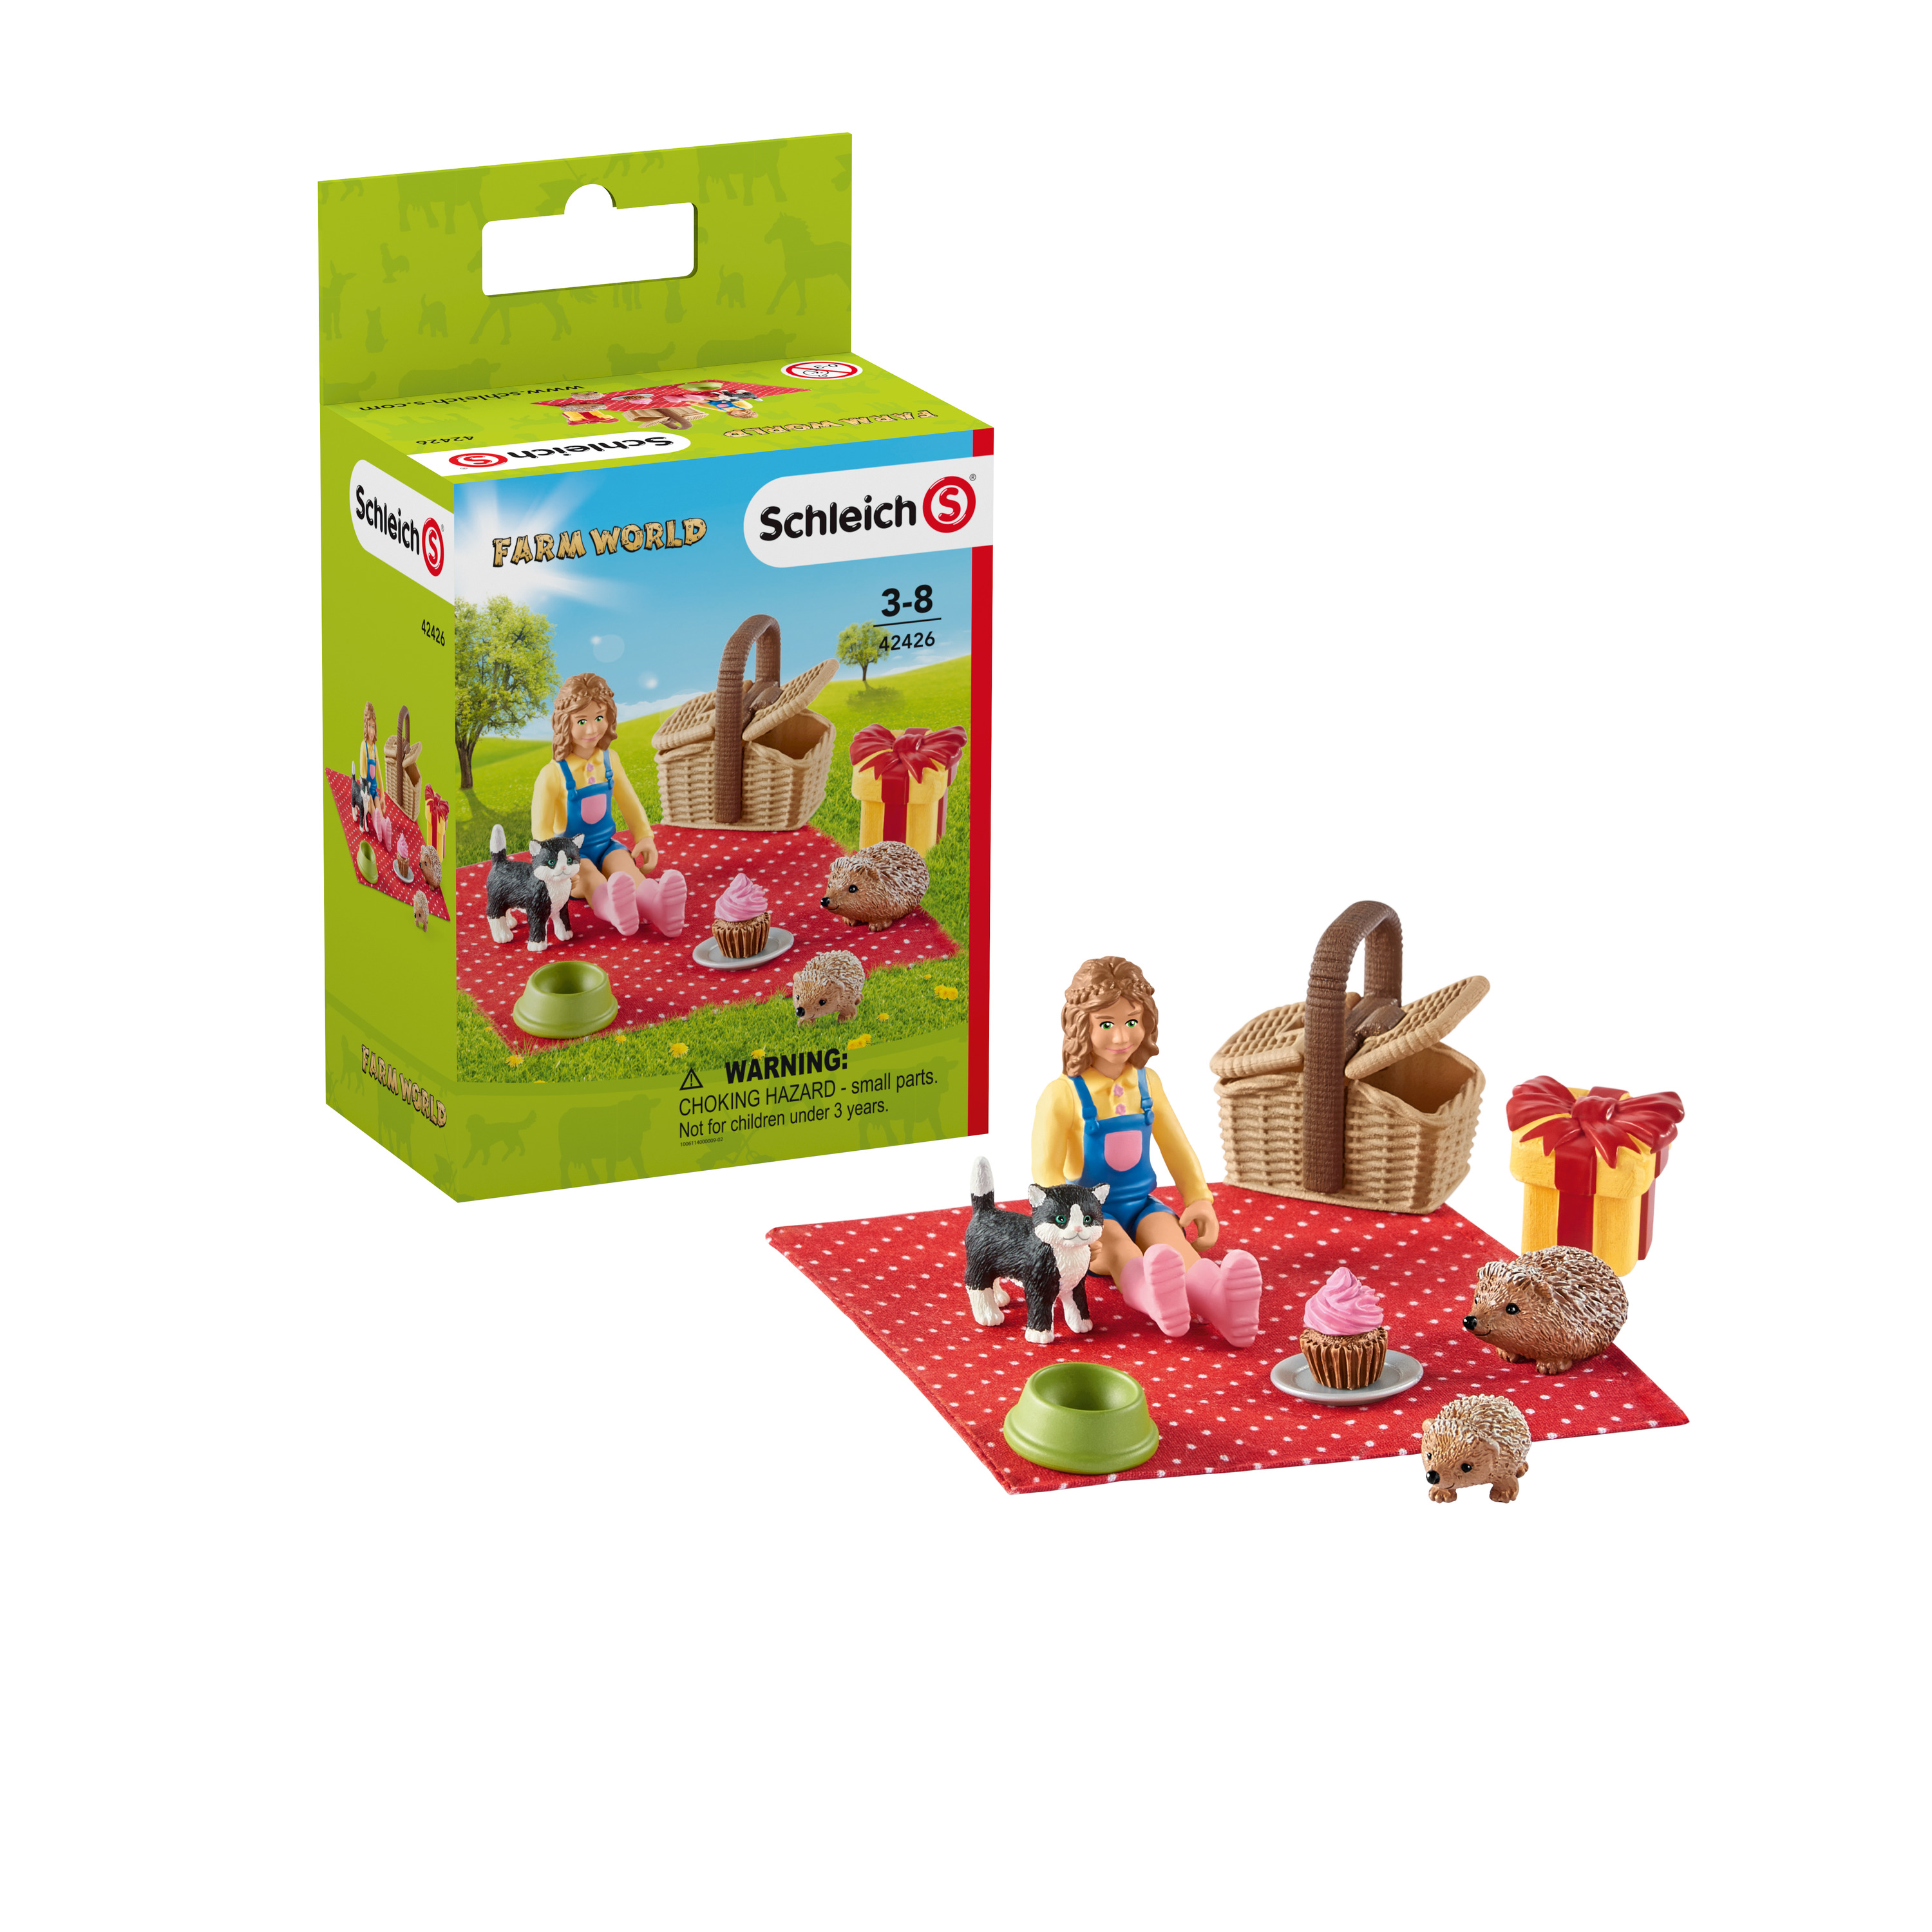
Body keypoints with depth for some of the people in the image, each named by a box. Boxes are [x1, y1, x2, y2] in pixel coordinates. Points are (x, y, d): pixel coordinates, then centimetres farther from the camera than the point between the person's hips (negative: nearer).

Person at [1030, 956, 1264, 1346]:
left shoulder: (1146, 1084, 9)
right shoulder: (1064, 1095, -9)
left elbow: (1175, 1146, 20)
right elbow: (1046, 1172, -11)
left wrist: (1199, 1200, 8)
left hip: (1141, 1206, 4)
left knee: (1169, 1234, -31)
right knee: (1116, 1244, -37)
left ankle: (1215, 1301, -66)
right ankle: (1156, 1298, -75)